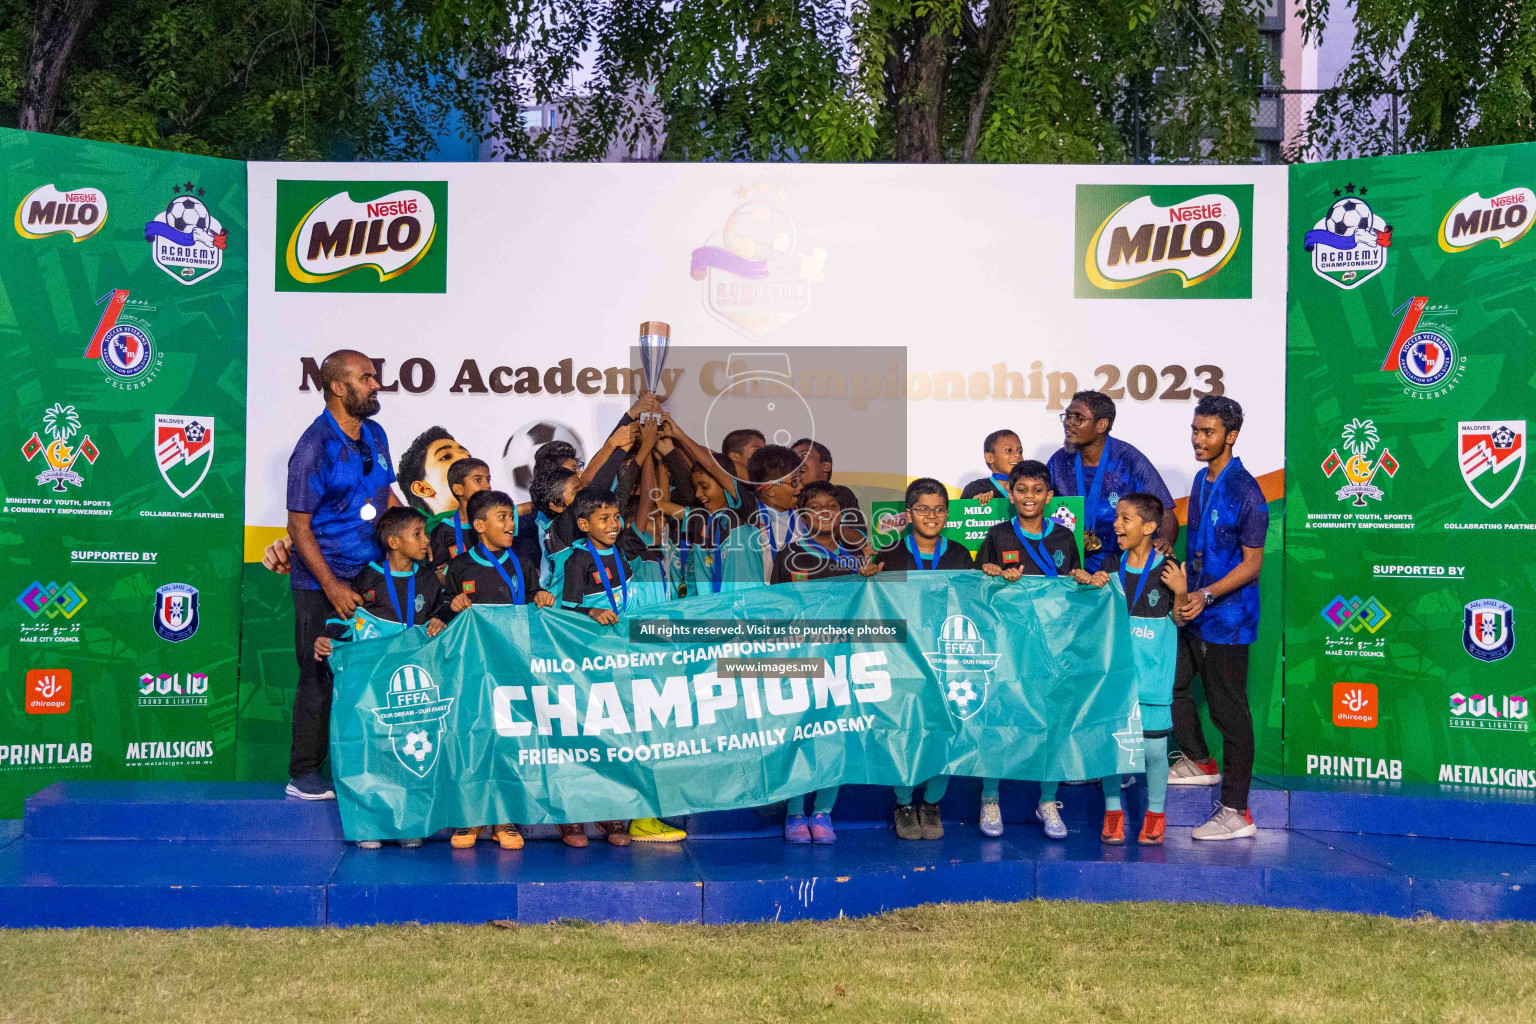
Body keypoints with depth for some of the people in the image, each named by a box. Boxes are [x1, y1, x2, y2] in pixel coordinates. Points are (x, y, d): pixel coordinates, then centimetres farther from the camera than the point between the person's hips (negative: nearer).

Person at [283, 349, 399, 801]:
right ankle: (304, 775, 13)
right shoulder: (315, 446, -13)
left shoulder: (375, 435, 8)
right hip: (323, 583, -6)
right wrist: (332, 587, -19)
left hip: (373, 575, 6)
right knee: (322, 677, 1)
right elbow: (299, 526, -13)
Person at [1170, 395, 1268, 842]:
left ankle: (1236, 811, 4)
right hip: (1192, 610, 9)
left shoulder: (1245, 492, -17)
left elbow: (1252, 563, -16)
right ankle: (1199, 762, 40)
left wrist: (1206, 595, -23)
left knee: (1229, 710, -3)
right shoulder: (1201, 480, 9)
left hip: (1226, 620, -9)